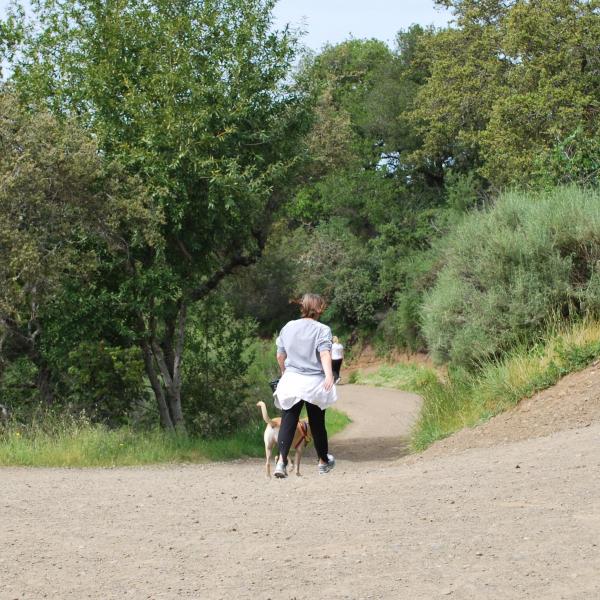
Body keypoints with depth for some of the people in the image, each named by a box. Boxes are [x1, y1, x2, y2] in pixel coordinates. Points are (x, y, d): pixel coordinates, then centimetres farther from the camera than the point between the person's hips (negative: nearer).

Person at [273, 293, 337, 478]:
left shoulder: (288, 327, 4)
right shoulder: (322, 330, -7)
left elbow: (280, 355, 11)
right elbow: (325, 353, -23)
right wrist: (329, 374, -35)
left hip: (291, 380, 2)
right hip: (314, 383, -2)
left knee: (288, 422, 0)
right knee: (317, 423, 14)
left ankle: (281, 461, -19)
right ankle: (323, 461, 32)